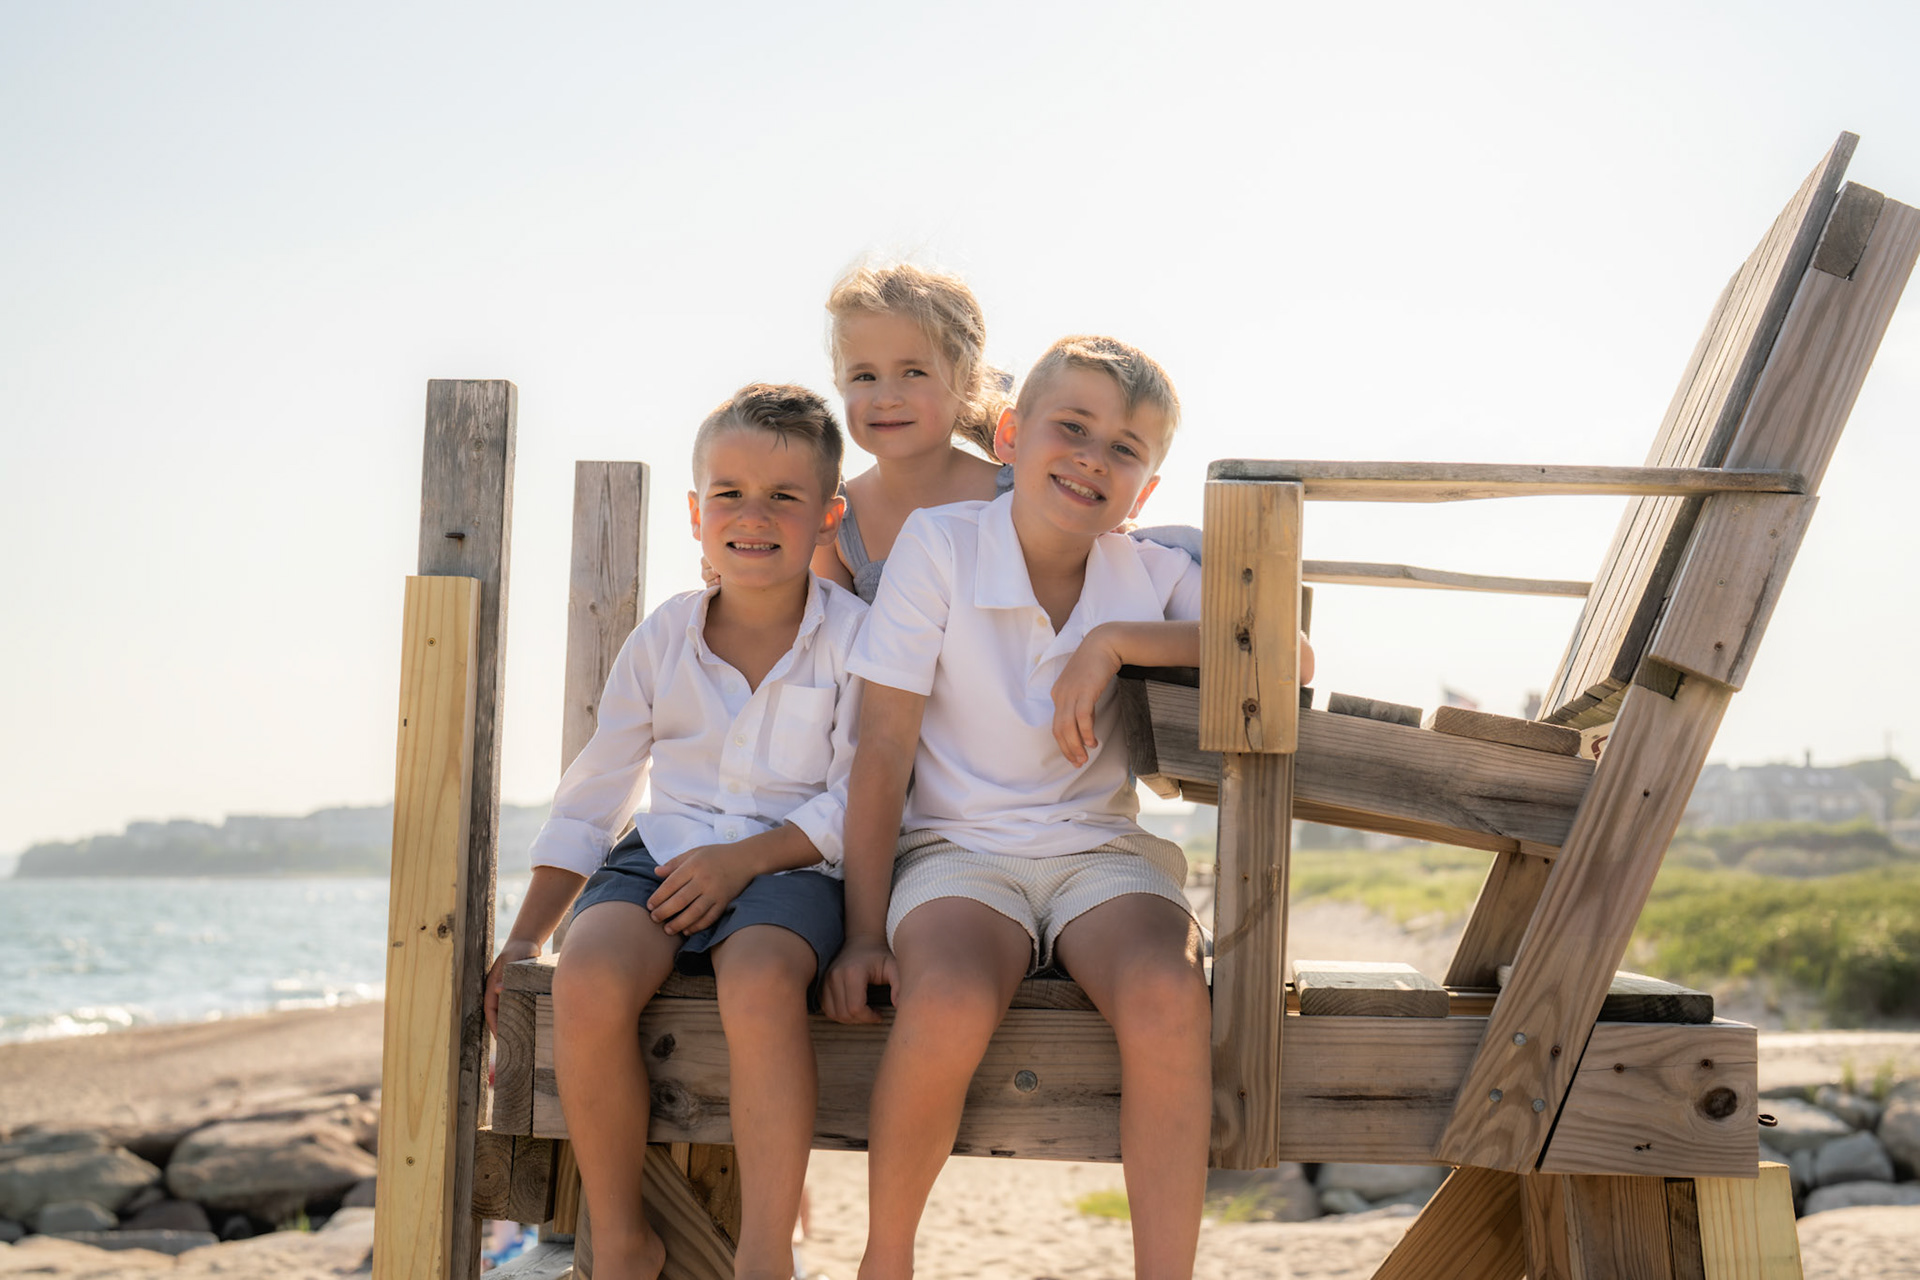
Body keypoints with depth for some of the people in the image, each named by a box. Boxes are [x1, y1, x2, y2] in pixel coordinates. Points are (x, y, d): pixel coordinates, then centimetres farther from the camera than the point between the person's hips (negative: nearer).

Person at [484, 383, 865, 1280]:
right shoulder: (663, 637, 9)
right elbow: (595, 792, 14)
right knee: (588, 979, -30)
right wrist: (526, 933, 10)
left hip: (790, 866, -3)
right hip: (662, 852, 3)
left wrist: (744, 860, -16)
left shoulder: (853, 636, 0)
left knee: (760, 984, -39)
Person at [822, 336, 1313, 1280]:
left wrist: (1116, 642, -19)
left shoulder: (1155, 577, 3)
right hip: (959, 849, -2)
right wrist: (865, 932, -9)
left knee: (1166, 994, -31)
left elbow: (1286, 654, -12)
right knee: (949, 1002, -34)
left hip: (1103, 853, 2)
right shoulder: (940, 542, -5)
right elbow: (883, 751, -5)